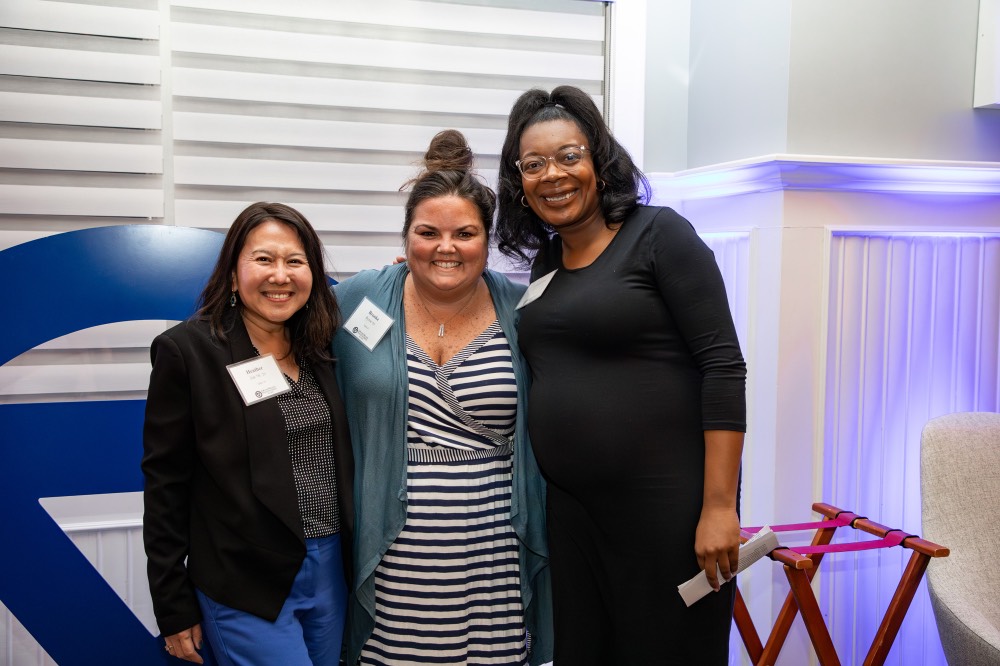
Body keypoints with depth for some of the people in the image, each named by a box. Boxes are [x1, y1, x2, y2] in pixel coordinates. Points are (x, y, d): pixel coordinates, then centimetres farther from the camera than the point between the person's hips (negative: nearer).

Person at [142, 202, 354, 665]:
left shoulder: (323, 347, 4)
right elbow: (165, 486, -8)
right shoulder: (187, 350, -10)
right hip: (245, 588, -5)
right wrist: (174, 609, -6)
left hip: (333, 570, 5)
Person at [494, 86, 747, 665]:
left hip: (668, 504, -6)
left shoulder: (660, 235, -7)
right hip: (570, 508, 6)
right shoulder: (545, 260, 11)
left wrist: (719, 506, -18)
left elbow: (723, 367, -12)